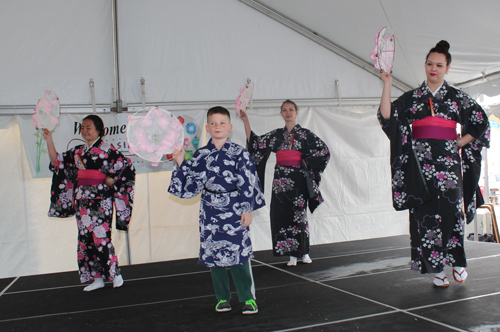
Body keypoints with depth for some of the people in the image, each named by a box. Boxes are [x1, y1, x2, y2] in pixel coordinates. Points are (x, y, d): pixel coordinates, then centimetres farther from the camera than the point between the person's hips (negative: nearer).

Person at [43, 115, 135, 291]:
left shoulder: (106, 150, -5)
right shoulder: (77, 151, 14)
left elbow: (127, 166, -7)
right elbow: (56, 162, 14)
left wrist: (110, 180, -11)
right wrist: (49, 140, 10)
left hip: (100, 200, -7)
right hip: (82, 200, 7)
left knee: (101, 236, -10)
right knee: (85, 237, 6)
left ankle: (115, 274, 5)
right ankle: (97, 278, 15)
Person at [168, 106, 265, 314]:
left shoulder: (239, 153, -3)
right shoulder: (200, 155, 5)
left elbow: (248, 183, -3)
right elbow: (191, 184, 9)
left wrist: (248, 209, -6)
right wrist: (180, 163, 1)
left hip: (235, 211, -3)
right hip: (210, 212, 3)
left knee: (239, 254, -4)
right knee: (213, 255, 8)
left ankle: (248, 298, 11)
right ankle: (223, 298, 24)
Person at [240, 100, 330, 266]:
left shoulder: (305, 134, 3)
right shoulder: (276, 134, 12)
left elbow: (324, 150, 1)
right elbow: (254, 144, 6)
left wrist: (306, 163, -3)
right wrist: (246, 121, 3)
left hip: (298, 180, -3)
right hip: (280, 180, 3)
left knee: (299, 215, -3)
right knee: (282, 215, 1)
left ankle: (304, 252, 14)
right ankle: (292, 255, 10)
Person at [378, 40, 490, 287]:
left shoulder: (457, 97, 10)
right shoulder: (412, 97, 10)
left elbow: (481, 123, 14)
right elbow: (387, 116, -3)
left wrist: (459, 143, 3)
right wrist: (387, 84, -6)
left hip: (448, 159, 0)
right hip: (421, 162, 0)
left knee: (450, 210, -9)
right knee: (426, 214, -2)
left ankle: (457, 262, 10)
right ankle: (437, 269, 6)